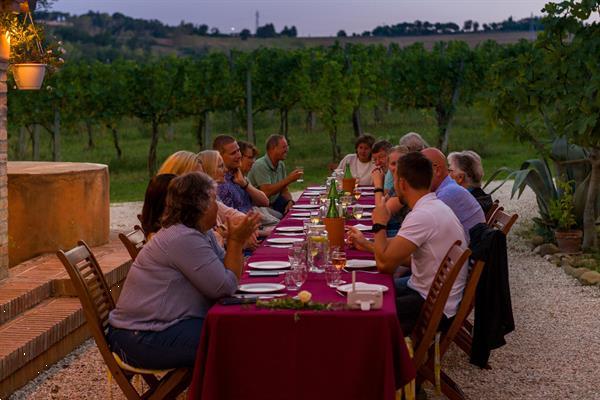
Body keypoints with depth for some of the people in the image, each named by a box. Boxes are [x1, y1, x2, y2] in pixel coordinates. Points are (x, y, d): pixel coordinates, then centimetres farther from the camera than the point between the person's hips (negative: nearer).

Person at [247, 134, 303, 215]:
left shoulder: (281, 165, 9)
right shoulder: (260, 165, -18)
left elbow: (284, 190, 12)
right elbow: (266, 192, -28)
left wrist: (290, 202, -10)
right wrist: (288, 180, -26)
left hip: (274, 202, 8)